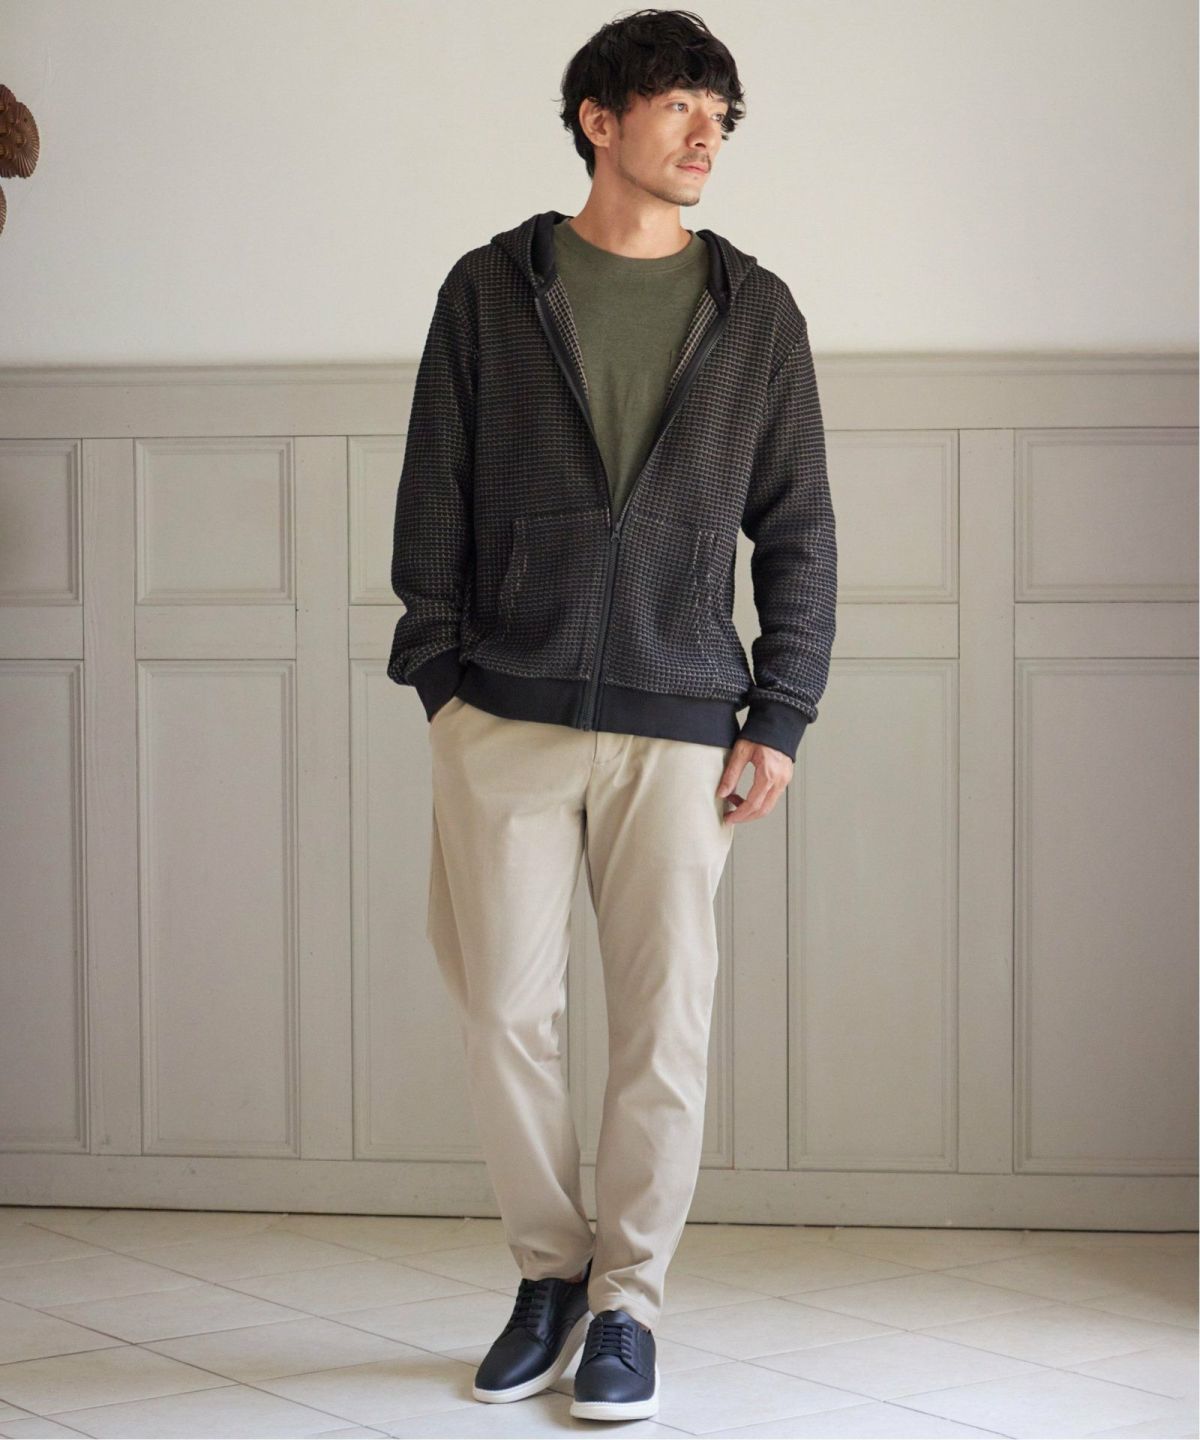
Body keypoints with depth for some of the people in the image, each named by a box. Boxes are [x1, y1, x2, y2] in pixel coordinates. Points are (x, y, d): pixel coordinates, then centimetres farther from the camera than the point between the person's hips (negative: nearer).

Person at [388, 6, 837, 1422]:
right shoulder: (490, 290, 7)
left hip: (681, 722, 0)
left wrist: (779, 716, 1)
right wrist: (438, 682, 0)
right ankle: (550, 1273, 21)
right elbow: (433, 501, 7)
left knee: (664, 1022, 1)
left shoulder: (755, 311, 9)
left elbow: (798, 531, 9)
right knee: (504, 1006, 1)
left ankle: (625, 1302, 15)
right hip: (506, 714, 0)